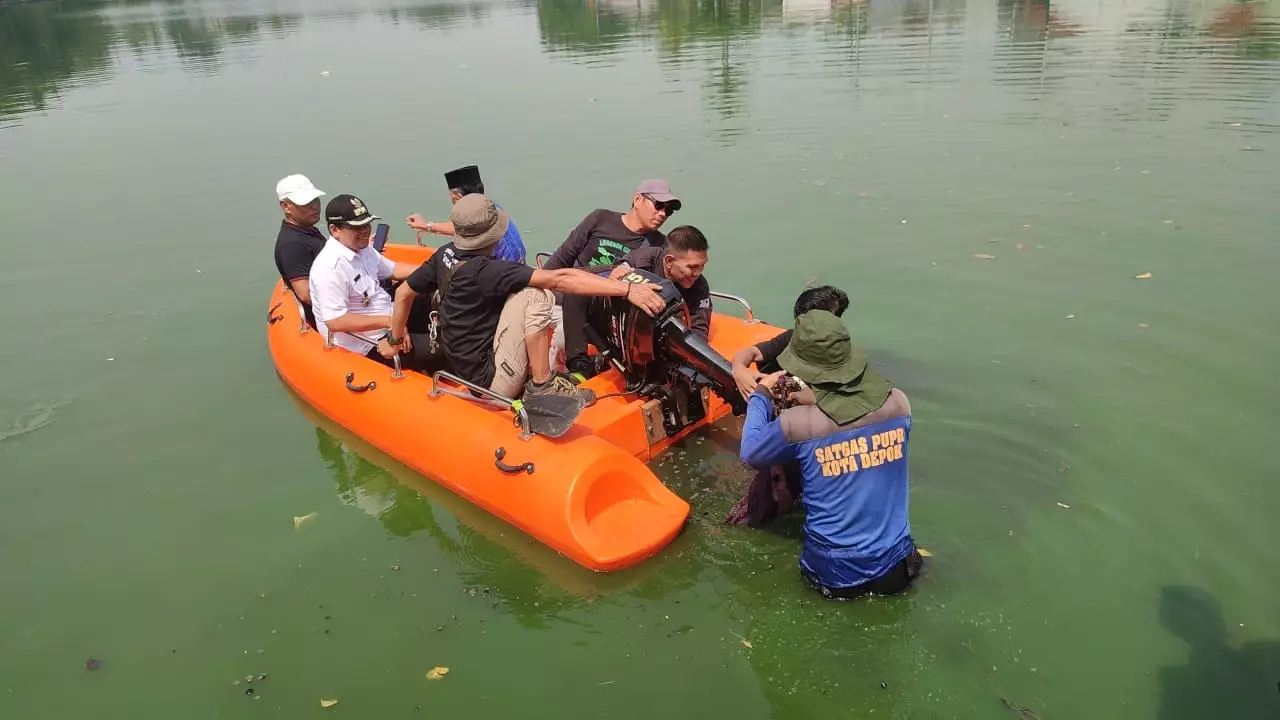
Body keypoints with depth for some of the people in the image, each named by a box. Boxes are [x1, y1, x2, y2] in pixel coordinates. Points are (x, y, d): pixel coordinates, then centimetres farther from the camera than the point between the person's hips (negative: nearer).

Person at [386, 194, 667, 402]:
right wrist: (626, 289, -36)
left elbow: (403, 293, 15)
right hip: (491, 382, -9)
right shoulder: (484, 271, -24)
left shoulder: (446, 254, 1)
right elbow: (559, 280, -32)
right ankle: (542, 386, -12)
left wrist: (397, 338, 32)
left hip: (465, 367, 9)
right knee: (535, 295, -18)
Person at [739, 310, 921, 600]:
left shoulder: (797, 423, -20)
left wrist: (761, 394, 11)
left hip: (833, 574, -3)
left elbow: (750, 453, 0)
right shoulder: (898, 402, -10)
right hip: (895, 569, 4)